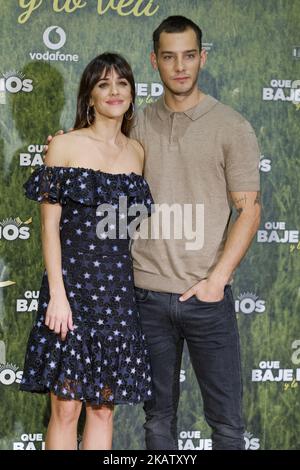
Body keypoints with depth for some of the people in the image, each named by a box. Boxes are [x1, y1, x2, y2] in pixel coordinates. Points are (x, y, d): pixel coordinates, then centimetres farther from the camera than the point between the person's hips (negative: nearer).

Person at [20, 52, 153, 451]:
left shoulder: (137, 152, 10)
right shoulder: (65, 146, -2)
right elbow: (50, 226, -5)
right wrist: (57, 294, -12)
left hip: (118, 289, 4)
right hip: (71, 284, -4)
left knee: (103, 406, 8)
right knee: (66, 406, -2)